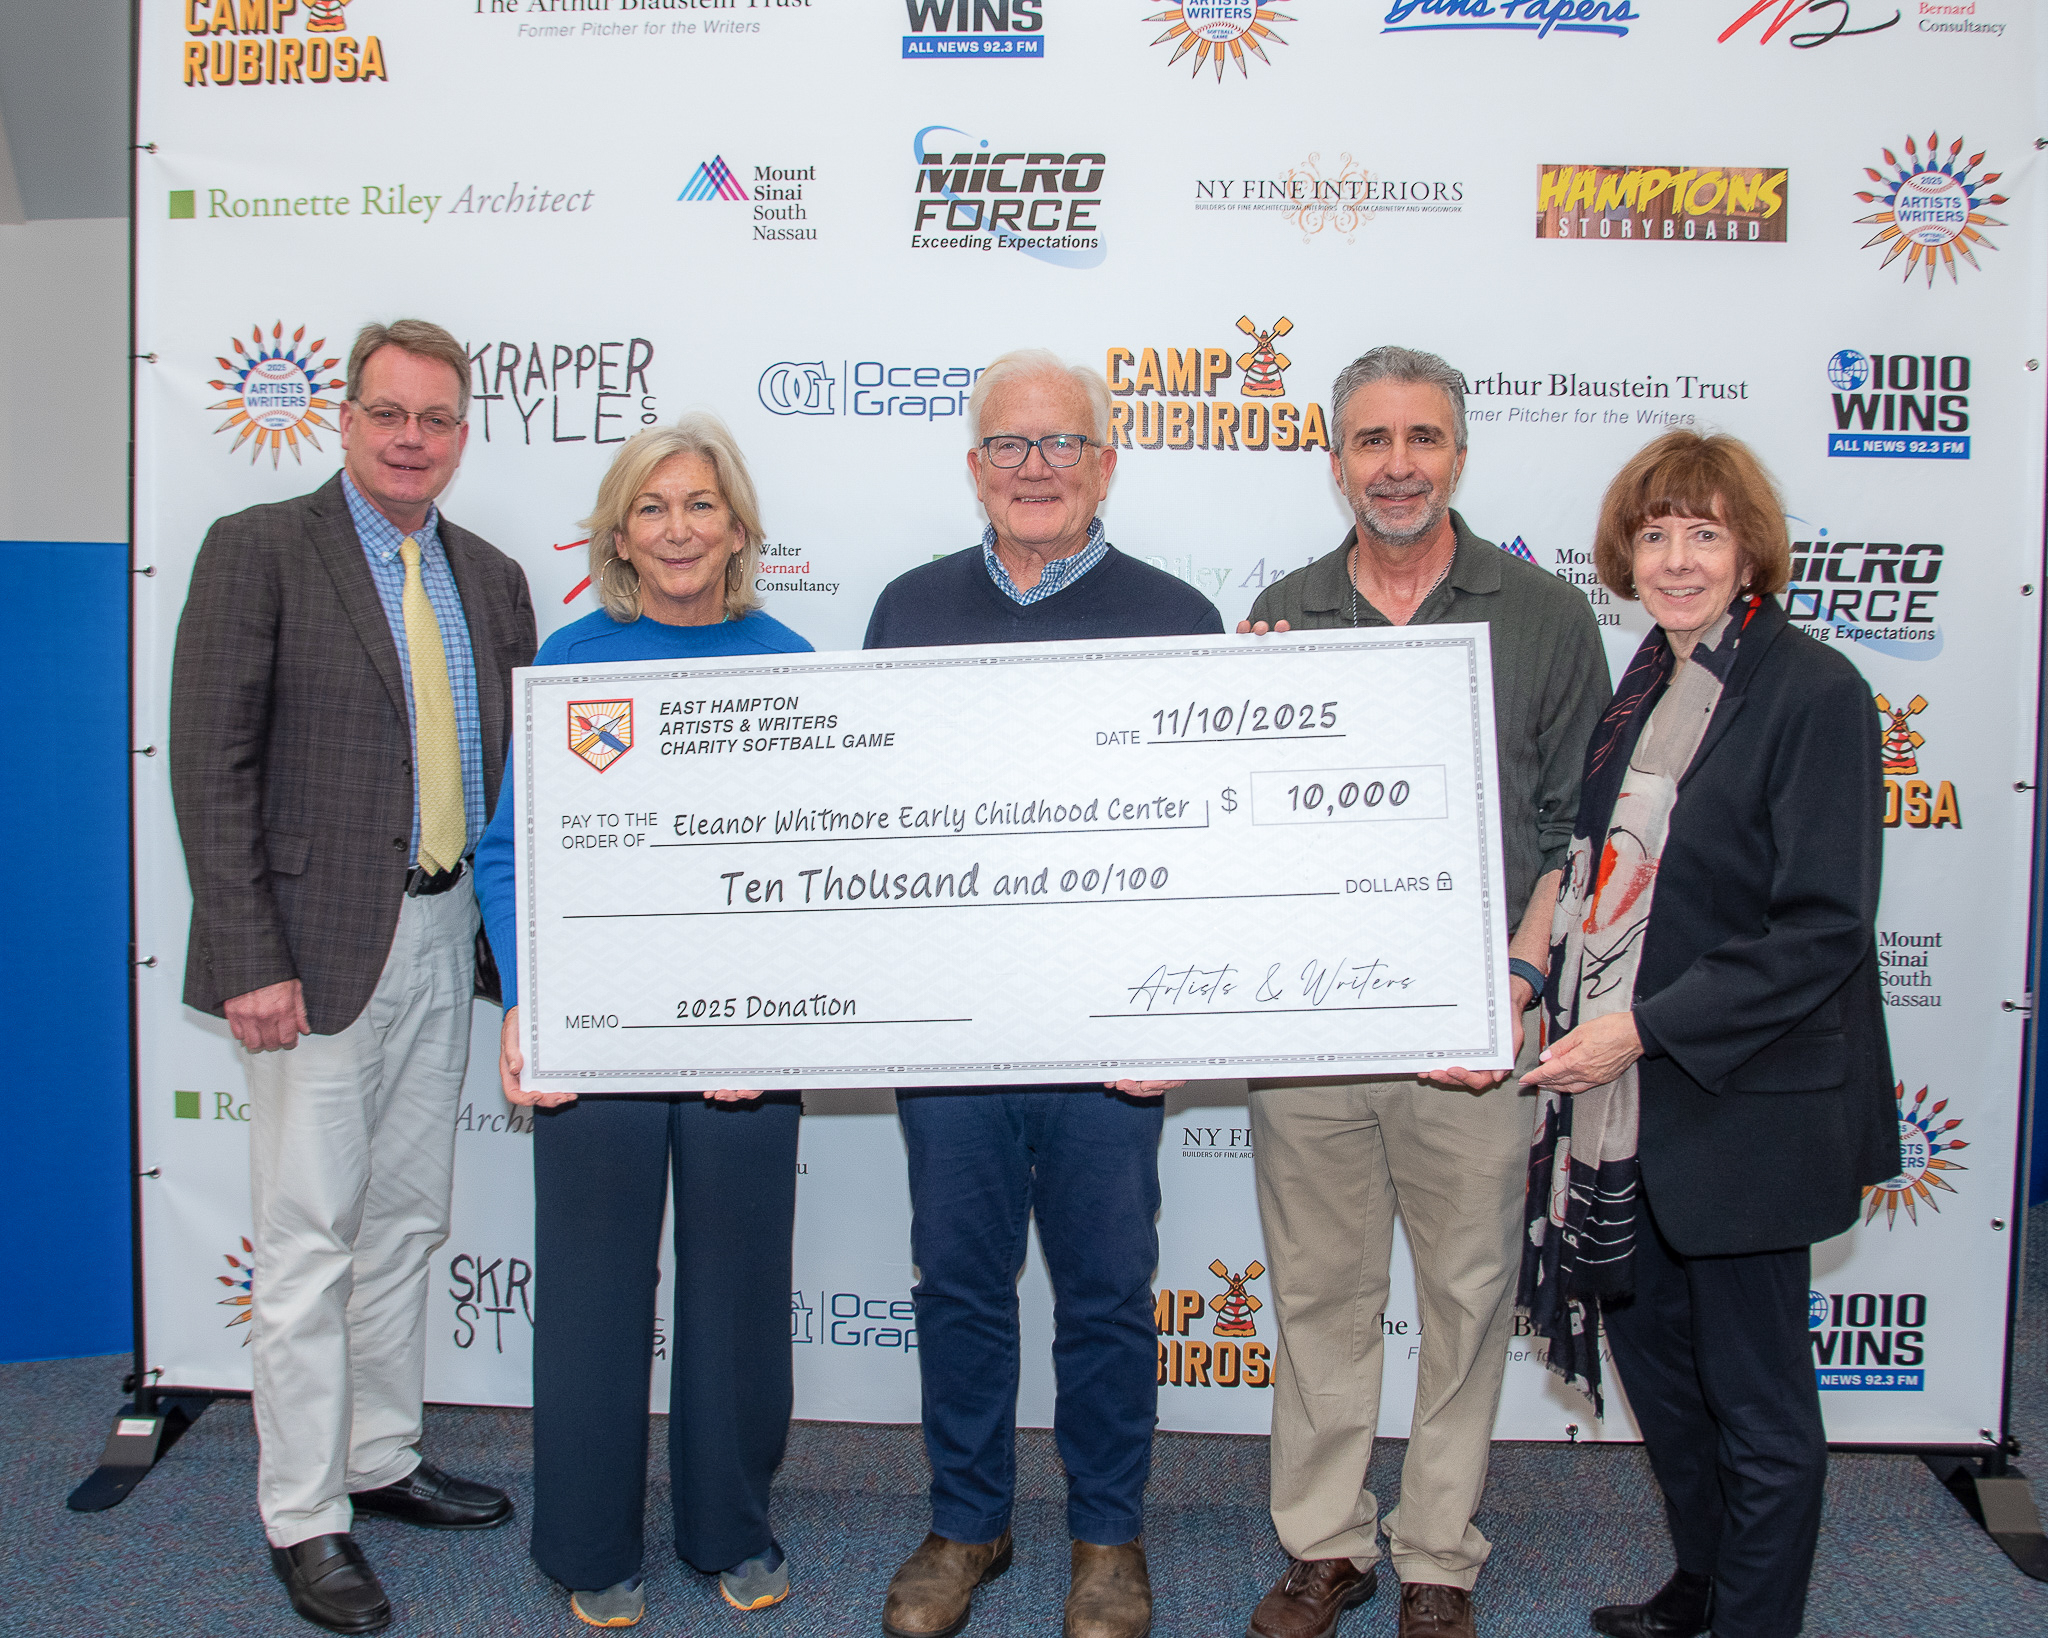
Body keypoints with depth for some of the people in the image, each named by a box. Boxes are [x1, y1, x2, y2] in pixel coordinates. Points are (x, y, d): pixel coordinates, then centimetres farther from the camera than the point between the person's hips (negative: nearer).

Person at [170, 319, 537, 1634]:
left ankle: (383, 1461, 33)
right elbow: (212, 768, -11)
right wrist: (251, 960, -16)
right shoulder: (259, 549, -6)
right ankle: (304, 1518, 17)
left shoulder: (492, 578, 11)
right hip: (320, 946, -6)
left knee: (408, 1222, 16)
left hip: (444, 941, 6)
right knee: (310, 1239, 2)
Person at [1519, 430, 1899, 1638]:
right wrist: (1572, 1017, 6)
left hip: (1743, 1109, -8)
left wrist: (1645, 1028, -22)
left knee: (1759, 1401, 8)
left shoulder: (1815, 692, -14)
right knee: (1653, 1355, 21)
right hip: (1625, 1103, 8)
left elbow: (1824, 930, -19)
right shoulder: (1643, 684, 9)